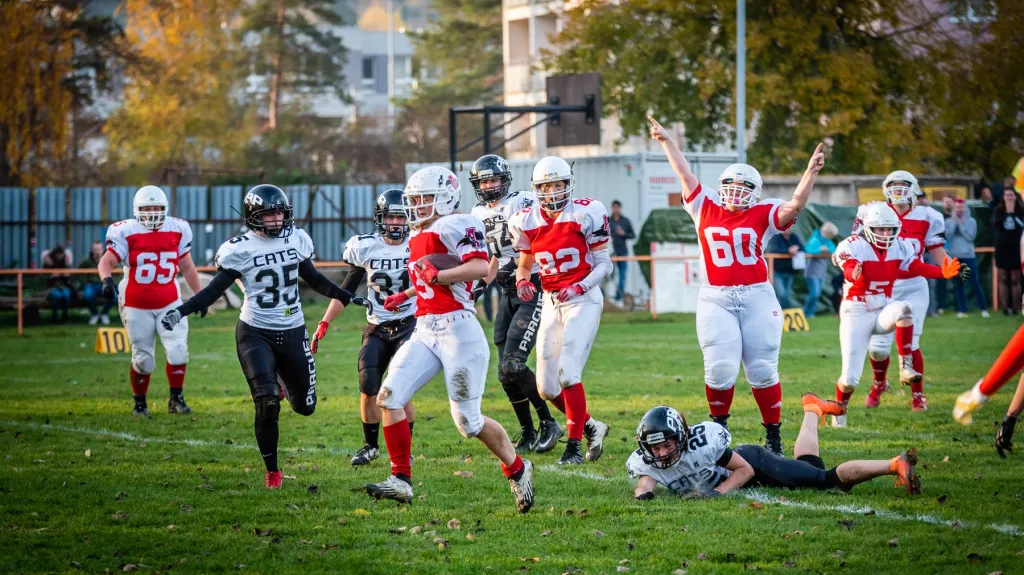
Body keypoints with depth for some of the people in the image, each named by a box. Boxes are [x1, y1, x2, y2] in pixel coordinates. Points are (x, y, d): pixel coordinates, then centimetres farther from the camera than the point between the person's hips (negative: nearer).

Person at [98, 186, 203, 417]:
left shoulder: (177, 230, 0)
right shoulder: (126, 232, -11)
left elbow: (187, 267, 11)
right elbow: (106, 261, -18)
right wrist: (106, 280, -39)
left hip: (169, 303, 2)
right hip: (137, 306, -2)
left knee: (178, 350, -12)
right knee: (143, 360, 2)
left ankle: (176, 398, 6)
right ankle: (139, 403, 23)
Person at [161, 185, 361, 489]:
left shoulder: (296, 239, 2)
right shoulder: (240, 249, -9)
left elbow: (313, 278, 17)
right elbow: (215, 289, -3)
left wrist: (347, 297, 18)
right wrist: (181, 312, -14)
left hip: (293, 332, 4)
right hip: (255, 334, -4)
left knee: (305, 406, 10)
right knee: (267, 404, -17)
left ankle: (282, 381, 46)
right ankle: (272, 471, 1)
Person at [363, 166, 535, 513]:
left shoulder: (456, 226, -10)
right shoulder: (418, 236, 19)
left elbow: (480, 267, -24)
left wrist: (437, 276, -22)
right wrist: (406, 295, 25)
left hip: (457, 331, -9)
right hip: (424, 332, 9)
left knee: (468, 421, -3)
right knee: (389, 397, -8)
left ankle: (517, 469, 21)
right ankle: (400, 480, -3)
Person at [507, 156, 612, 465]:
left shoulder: (585, 215, -11)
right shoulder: (526, 221, 3)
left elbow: (604, 264, -6)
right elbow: (525, 264, 16)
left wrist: (579, 287, -21)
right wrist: (522, 281, -6)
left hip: (583, 300, -6)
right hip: (551, 303, 6)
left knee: (568, 372, -18)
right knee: (547, 387, 5)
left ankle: (574, 445, -9)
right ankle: (591, 426, 26)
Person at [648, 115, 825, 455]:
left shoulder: (763, 215, 4)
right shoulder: (705, 209, 8)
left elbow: (795, 205, -7)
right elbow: (685, 175, 14)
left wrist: (811, 172, -18)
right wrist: (667, 142, 19)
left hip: (757, 298, 0)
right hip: (715, 299, 0)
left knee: (762, 370, 2)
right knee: (720, 368, -9)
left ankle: (773, 435, 12)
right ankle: (718, 427, 13)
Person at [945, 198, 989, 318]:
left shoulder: (971, 221, 3)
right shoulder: (949, 221, 5)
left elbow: (971, 236, -9)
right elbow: (948, 236, -7)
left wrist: (961, 224, -10)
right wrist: (954, 223, -10)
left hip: (969, 256, -1)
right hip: (954, 256, 1)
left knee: (975, 283, -4)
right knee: (958, 285, 4)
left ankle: (983, 308, 3)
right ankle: (962, 310, 10)